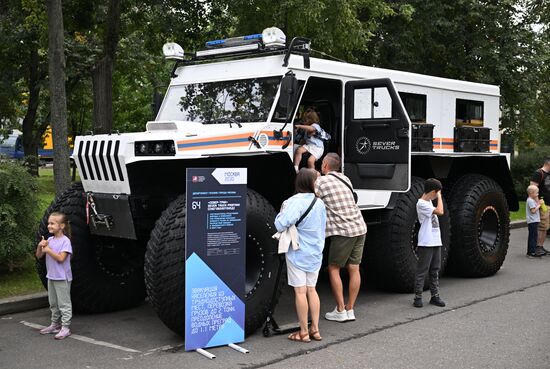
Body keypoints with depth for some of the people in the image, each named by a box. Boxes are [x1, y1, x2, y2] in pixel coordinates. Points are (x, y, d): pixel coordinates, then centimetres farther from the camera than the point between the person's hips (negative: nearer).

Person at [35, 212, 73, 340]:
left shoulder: (65, 241, -14)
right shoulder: (49, 240, 8)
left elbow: (61, 258, -22)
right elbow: (39, 256, 8)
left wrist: (48, 249, -20)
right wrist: (40, 246, -10)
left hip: (62, 278, -8)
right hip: (51, 276, 8)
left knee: (64, 303, -3)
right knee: (53, 303, 17)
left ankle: (65, 328, -1)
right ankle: (55, 325, 27)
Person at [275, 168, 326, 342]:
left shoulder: (295, 201, -17)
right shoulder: (320, 203, 5)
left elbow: (281, 225, -26)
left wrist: (282, 211, -8)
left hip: (297, 253, -6)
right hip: (316, 253, 6)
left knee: (300, 291, 0)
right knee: (311, 289, 15)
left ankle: (304, 332, 7)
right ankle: (315, 329, 18)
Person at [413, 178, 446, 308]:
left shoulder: (429, 201, 15)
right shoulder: (421, 204, -15)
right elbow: (440, 211, -22)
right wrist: (439, 196, -14)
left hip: (436, 242, 9)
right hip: (426, 243, -9)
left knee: (435, 270, 13)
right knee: (422, 271, -3)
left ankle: (435, 296, 19)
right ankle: (418, 297, 3)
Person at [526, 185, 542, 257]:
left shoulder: (532, 200, 17)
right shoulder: (530, 201, -16)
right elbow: (533, 210, -22)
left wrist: (538, 202, 9)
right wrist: (539, 205, -11)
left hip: (534, 221, 11)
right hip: (533, 221, -11)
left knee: (532, 236, 14)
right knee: (533, 236, -10)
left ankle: (530, 251, 19)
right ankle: (532, 252, -11)